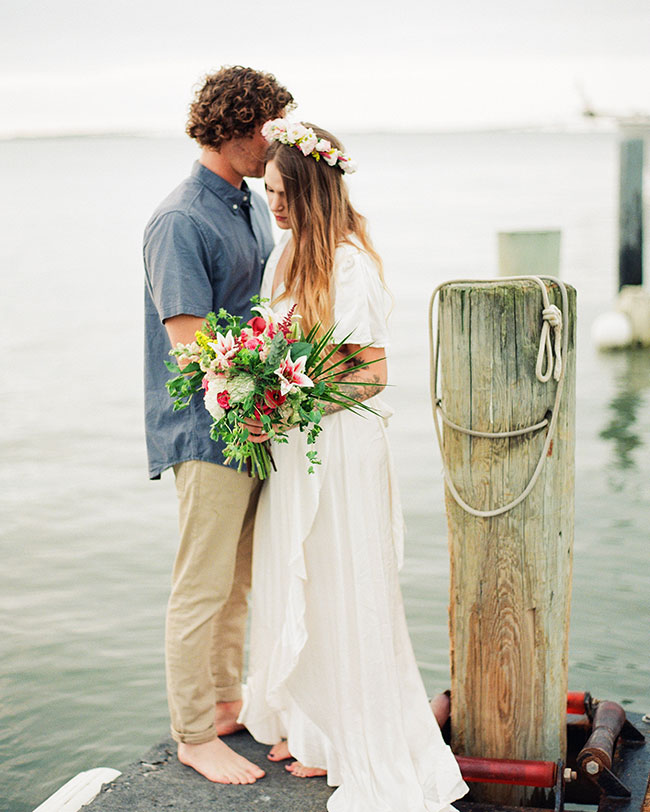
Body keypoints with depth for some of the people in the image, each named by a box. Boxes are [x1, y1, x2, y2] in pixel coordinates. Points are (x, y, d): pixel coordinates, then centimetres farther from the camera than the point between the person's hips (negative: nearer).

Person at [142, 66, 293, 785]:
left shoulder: (254, 207, 12)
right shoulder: (180, 223, -15)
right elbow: (189, 340, -20)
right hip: (207, 428, -9)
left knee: (238, 580, 18)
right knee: (202, 587, 0)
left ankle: (226, 701, 32)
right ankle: (194, 734, 13)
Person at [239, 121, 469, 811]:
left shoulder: (350, 264, -18)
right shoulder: (286, 256, 9)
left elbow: (372, 374, -17)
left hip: (338, 445, -8)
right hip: (293, 445, 8)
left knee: (334, 588, 3)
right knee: (290, 583, 16)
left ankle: (349, 737, 19)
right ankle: (307, 722, 31)